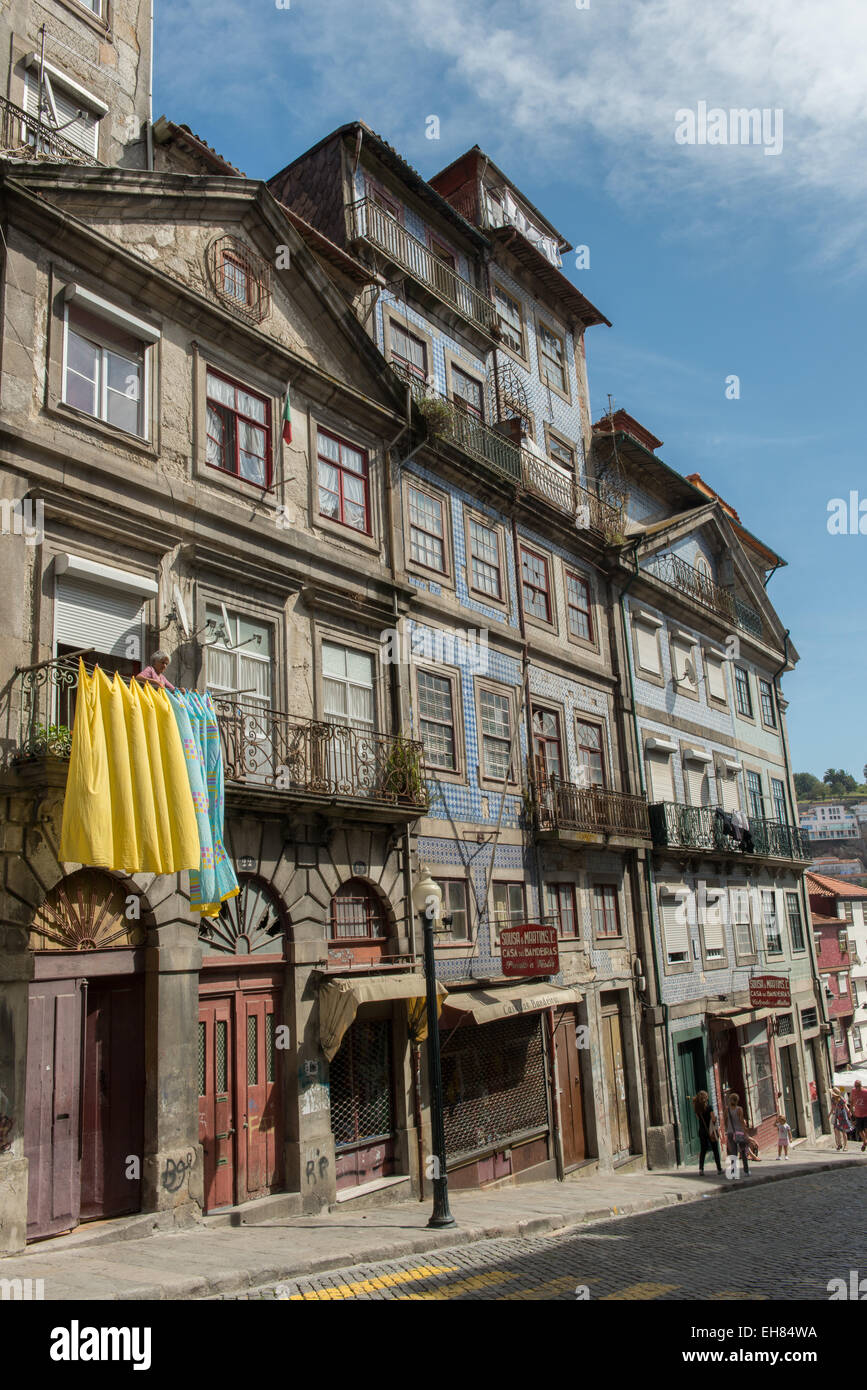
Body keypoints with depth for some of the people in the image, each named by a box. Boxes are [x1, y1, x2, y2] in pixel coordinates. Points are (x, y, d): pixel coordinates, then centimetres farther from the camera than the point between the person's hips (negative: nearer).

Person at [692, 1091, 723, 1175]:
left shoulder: (697, 1108, 3)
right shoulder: (709, 1107, -12)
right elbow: (713, 1119, -14)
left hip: (701, 1131, 4)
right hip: (710, 1131, -4)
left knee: (703, 1150, 8)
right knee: (715, 1150, 8)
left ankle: (701, 1168, -3)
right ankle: (719, 1168, 13)